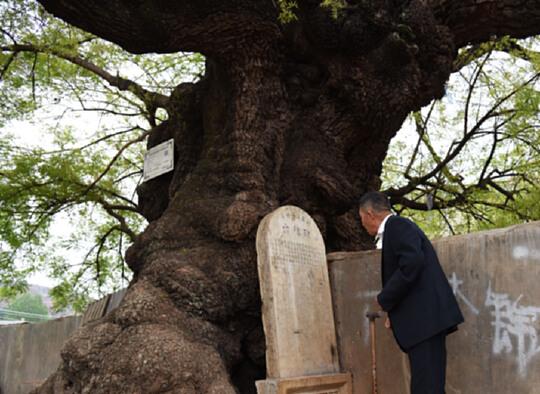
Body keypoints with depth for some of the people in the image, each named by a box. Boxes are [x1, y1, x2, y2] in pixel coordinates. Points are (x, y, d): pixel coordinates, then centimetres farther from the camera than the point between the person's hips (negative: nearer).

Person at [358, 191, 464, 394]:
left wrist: (384, 300, -12)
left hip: (425, 318, -10)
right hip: (423, 319, 10)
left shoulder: (397, 225, -8)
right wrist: (394, 312, 17)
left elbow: (412, 263, -23)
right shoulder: (396, 228, 22)